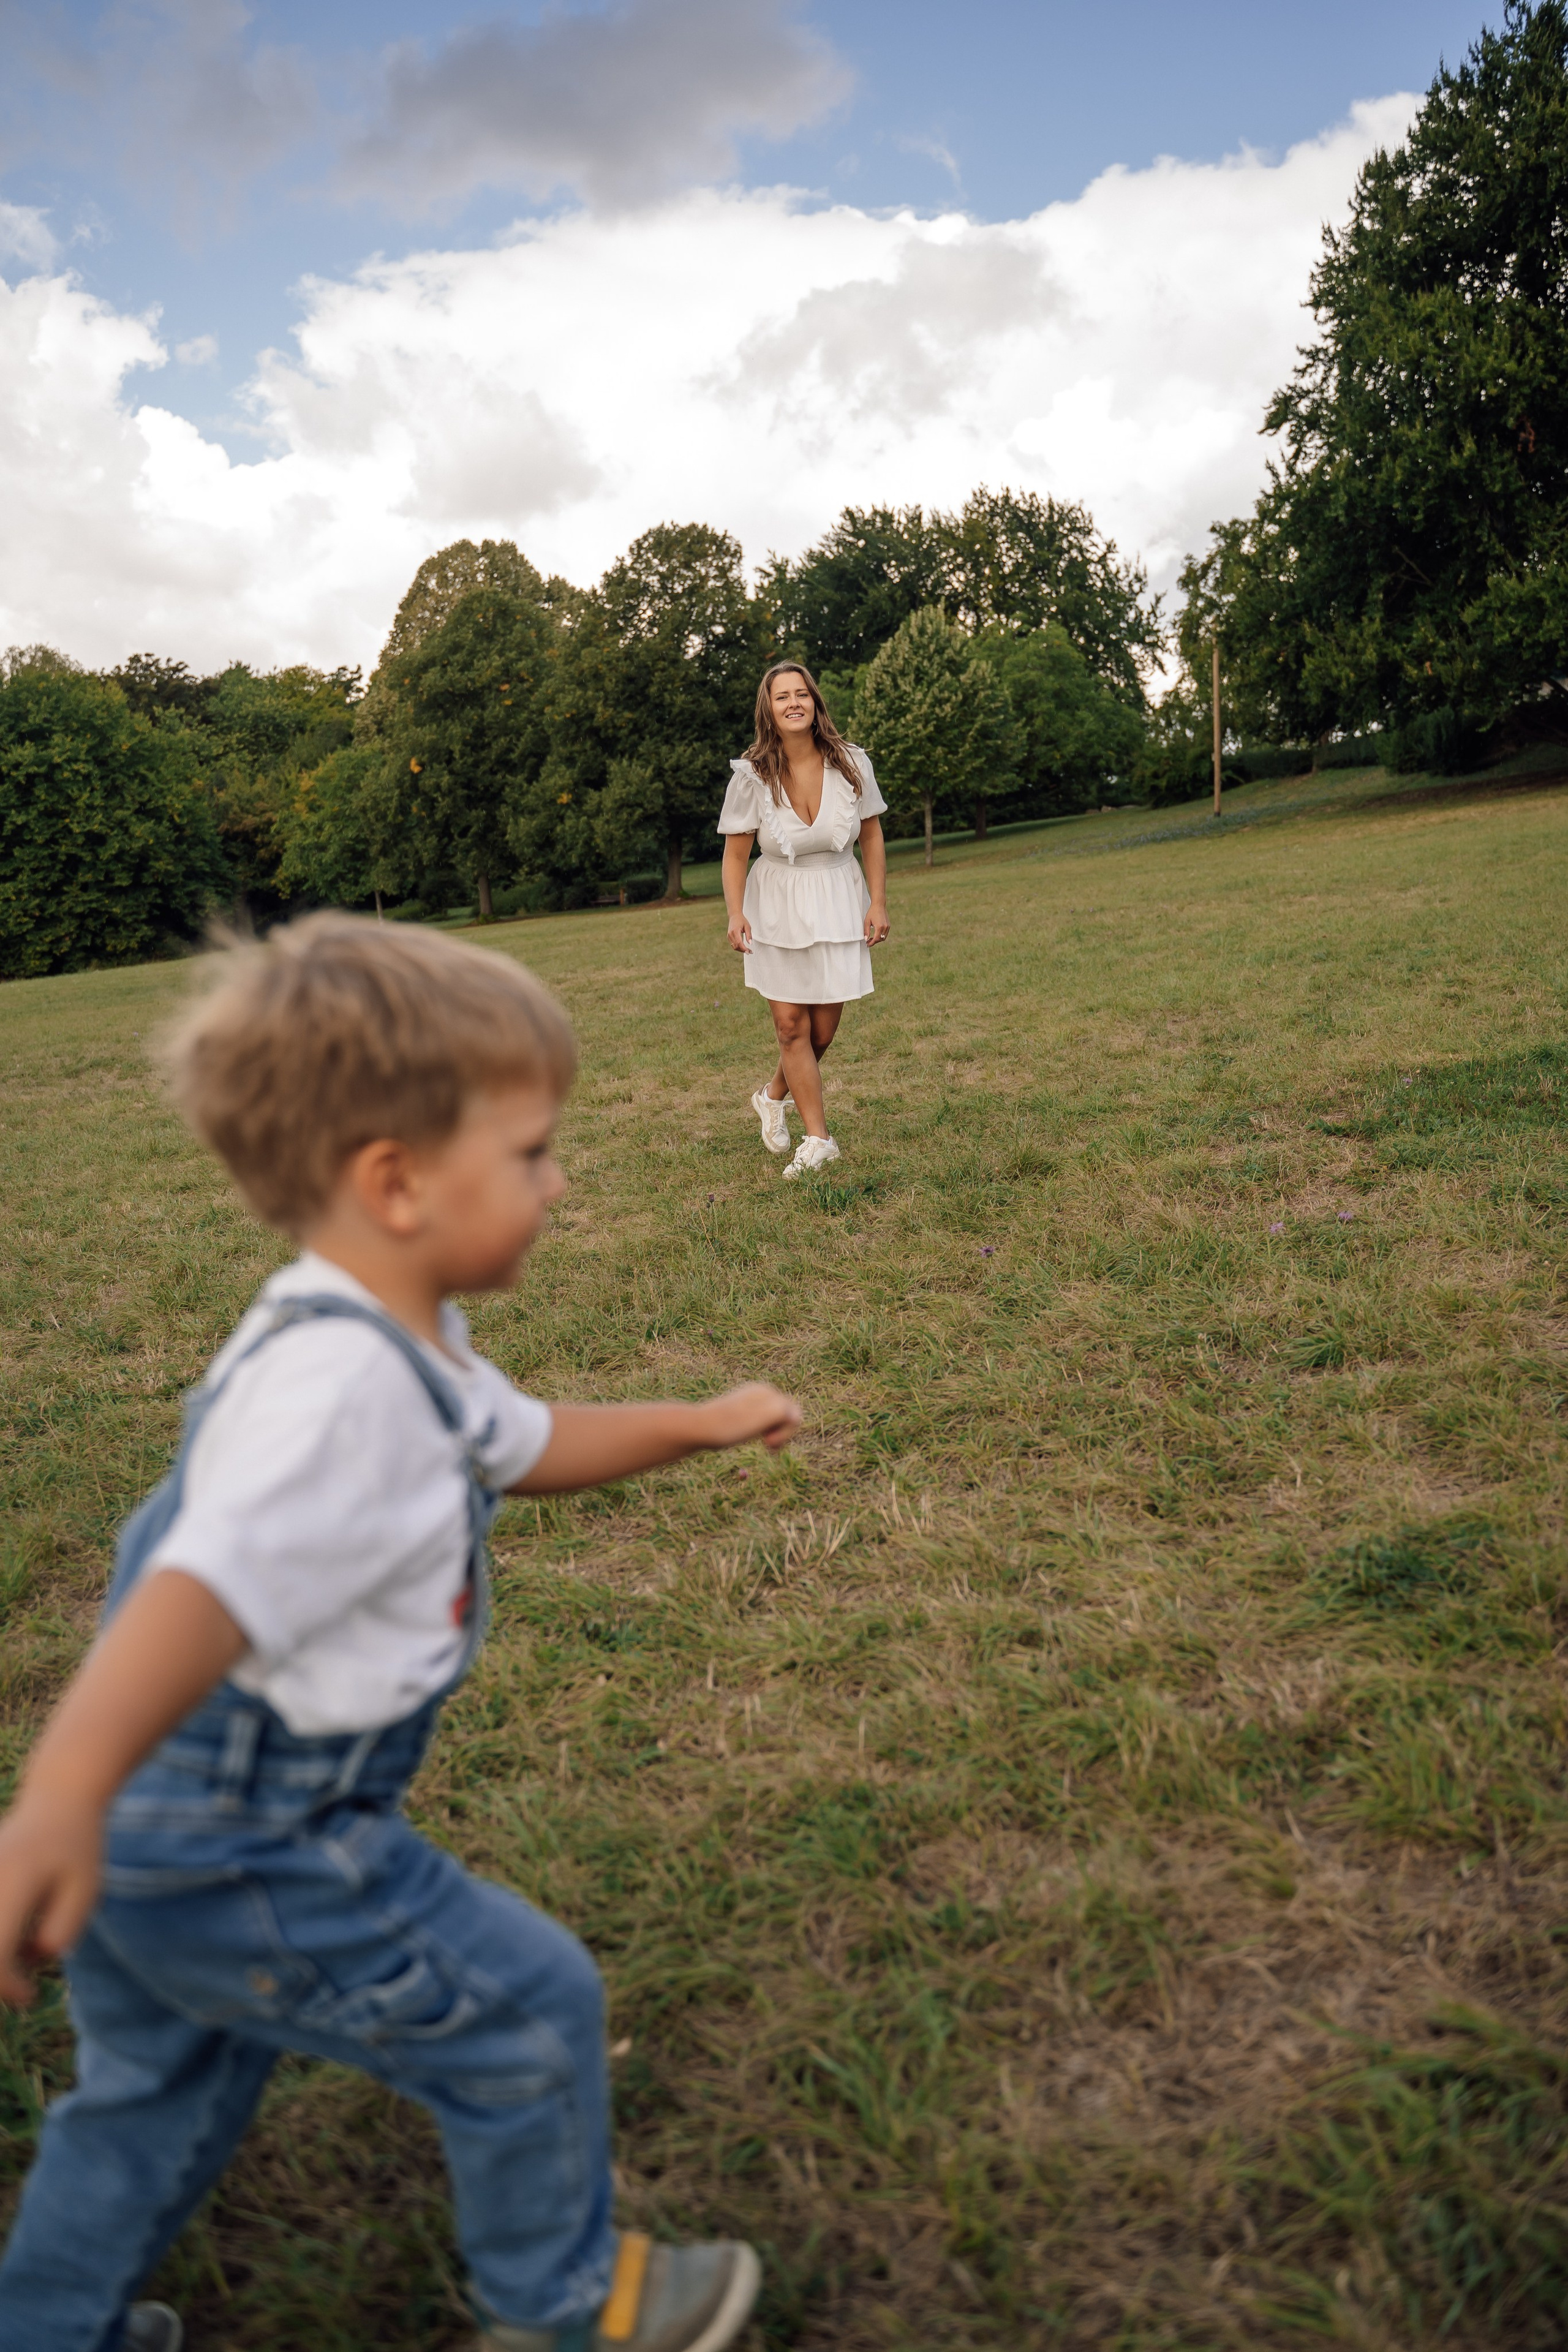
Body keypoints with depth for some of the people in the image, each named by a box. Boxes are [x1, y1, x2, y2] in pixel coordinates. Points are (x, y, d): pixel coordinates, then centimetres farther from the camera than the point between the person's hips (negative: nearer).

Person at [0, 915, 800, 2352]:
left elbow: (522, 1445, 20)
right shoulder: (339, 1382, -30)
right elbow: (205, 1590, -43)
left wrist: (697, 1424, 23)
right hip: (245, 1858, -10)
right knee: (530, 2010, 8)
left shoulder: (403, 1344, 4)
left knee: (161, 2083, 31)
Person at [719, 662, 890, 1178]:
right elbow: (736, 853, -5)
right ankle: (818, 1139, 9)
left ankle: (775, 1096, 36)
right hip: (777, 904, -1)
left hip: (838, 902, 2)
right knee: (792, 1025, -2)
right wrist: (735, 915, -17)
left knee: (824, 1028, 6)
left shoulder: (852, 763, -8)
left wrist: (878, 902, -2)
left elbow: (871, 835, 3)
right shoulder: (751, 775, -11)